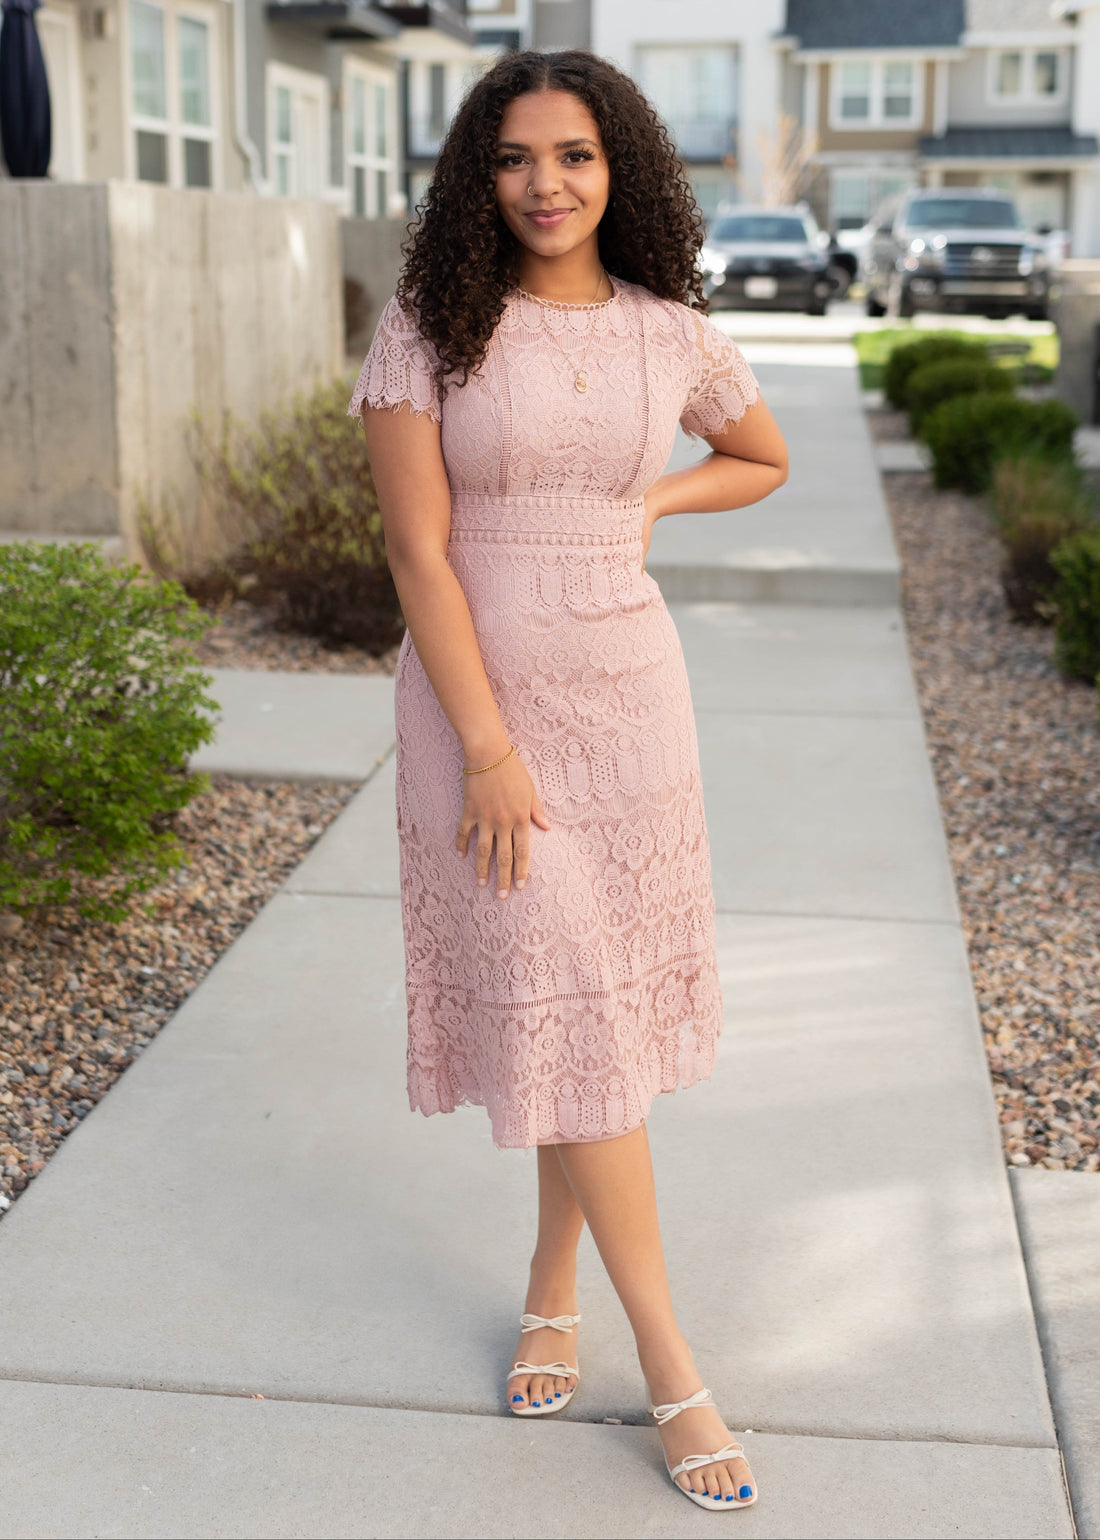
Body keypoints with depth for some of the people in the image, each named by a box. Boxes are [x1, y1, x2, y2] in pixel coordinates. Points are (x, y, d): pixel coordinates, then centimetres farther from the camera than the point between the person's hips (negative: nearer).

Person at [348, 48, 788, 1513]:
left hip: (630, 689, 3)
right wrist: (490, 749, -16)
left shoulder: (673, 333, 2)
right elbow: (416, 549, -11)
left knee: (602, 996, 8)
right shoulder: (431, 326, -6)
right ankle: (668, 1357, 6)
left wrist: (639, 505, 2)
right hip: (477, 691, -3)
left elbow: (763, 460, 21)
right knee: (559, 1002, -4)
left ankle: (555, 1284, 29)